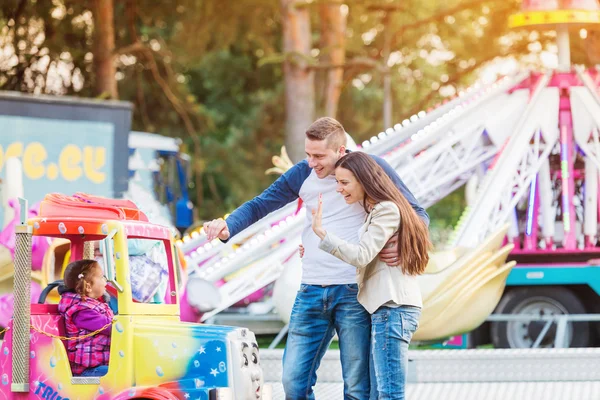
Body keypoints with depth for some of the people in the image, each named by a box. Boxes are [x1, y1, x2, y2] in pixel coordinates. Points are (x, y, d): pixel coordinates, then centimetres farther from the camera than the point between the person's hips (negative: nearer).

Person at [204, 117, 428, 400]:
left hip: (354, 292, -4)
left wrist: (403, 242, -20)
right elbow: (259, 205, 11)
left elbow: (417, 213, 2)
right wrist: (228, 227, -9)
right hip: (311, 292, 4)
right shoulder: (303, 174, 6)